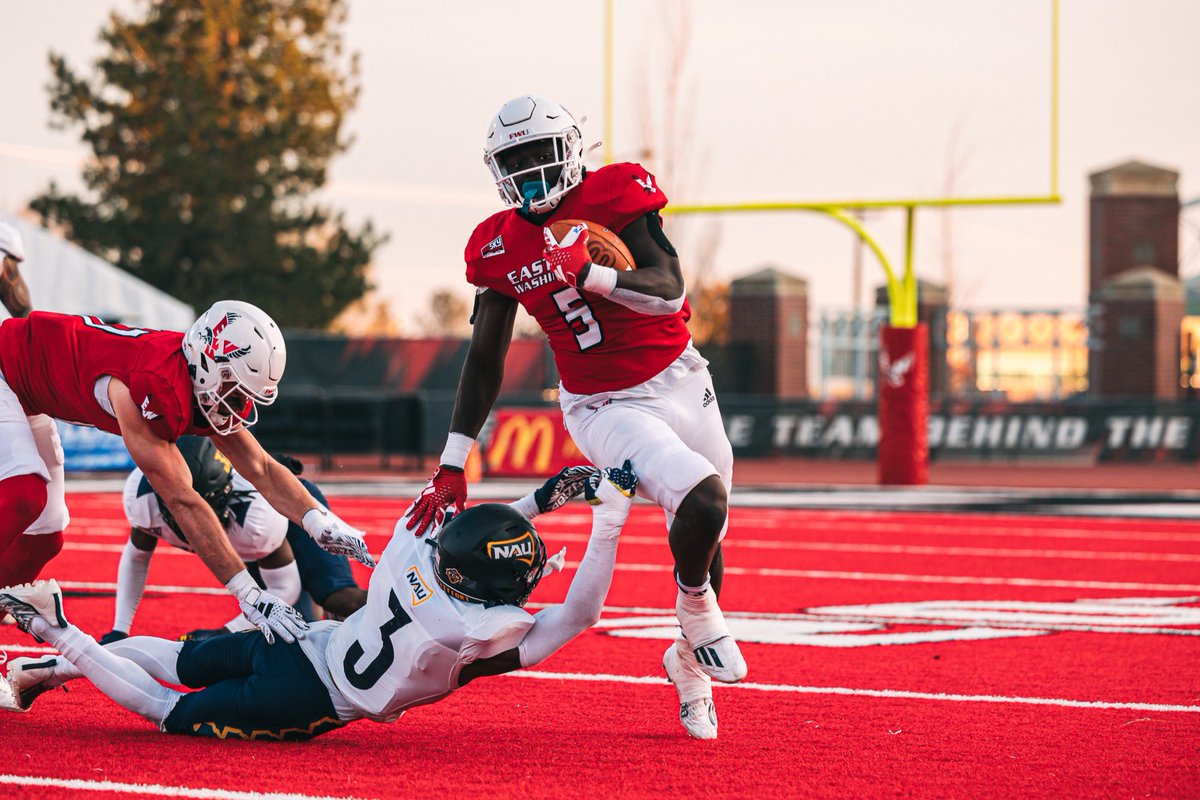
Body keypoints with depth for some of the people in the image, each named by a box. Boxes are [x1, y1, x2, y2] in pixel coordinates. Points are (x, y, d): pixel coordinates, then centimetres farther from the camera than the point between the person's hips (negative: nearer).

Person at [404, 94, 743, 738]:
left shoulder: (614, 195, -12)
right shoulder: (499, 248, -4)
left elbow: (670, 292, -22)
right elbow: (484, 363, 5)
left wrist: (586, 273, -37)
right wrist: (451, 467, 2)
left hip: (679, 384, 1)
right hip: (603, 410, -1)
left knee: (703, 541, 13)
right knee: (701, 499, -28)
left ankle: (689, 664, 40)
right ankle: (697, 612, 1)